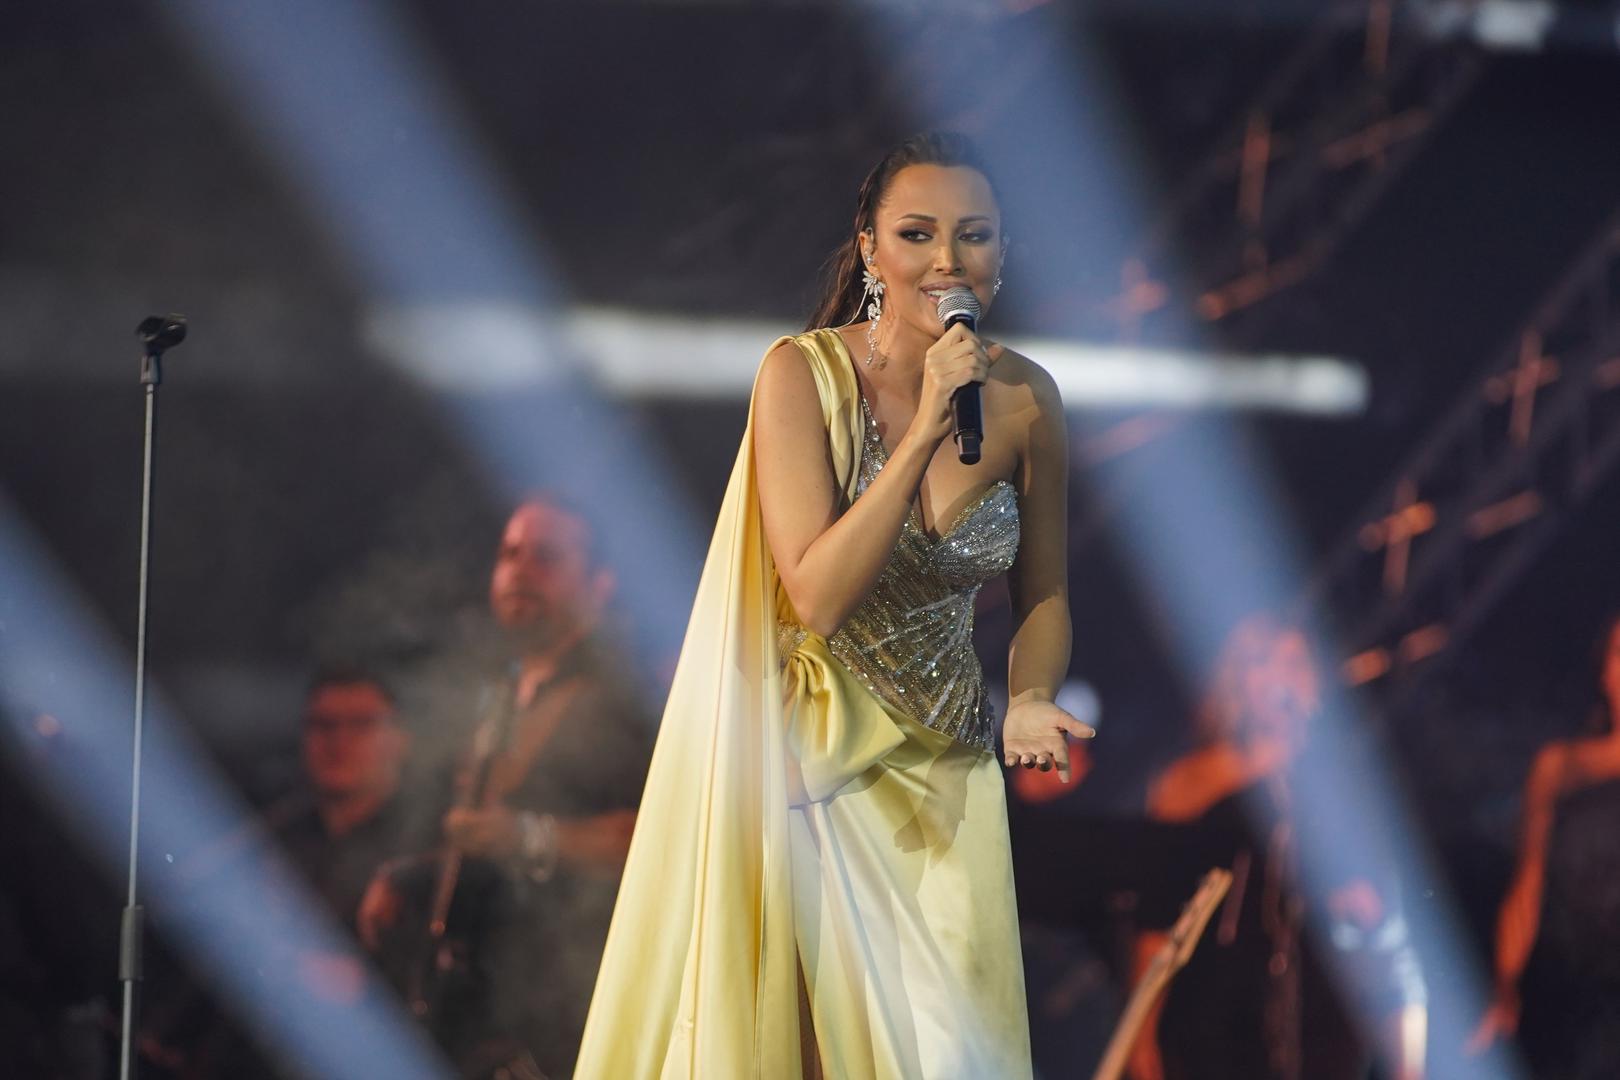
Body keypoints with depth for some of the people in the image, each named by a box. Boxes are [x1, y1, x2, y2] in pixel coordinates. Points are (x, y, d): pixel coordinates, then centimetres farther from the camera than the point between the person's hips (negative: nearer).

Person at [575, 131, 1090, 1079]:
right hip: (809, 754, -3)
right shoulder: (805, 375, -16)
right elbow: (816, 597, -23)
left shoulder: (1025, 398, -6)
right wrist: (926, 431, -27)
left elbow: (1044, 592, 7)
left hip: (943, 765, 3)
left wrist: (1031, 702, -13)